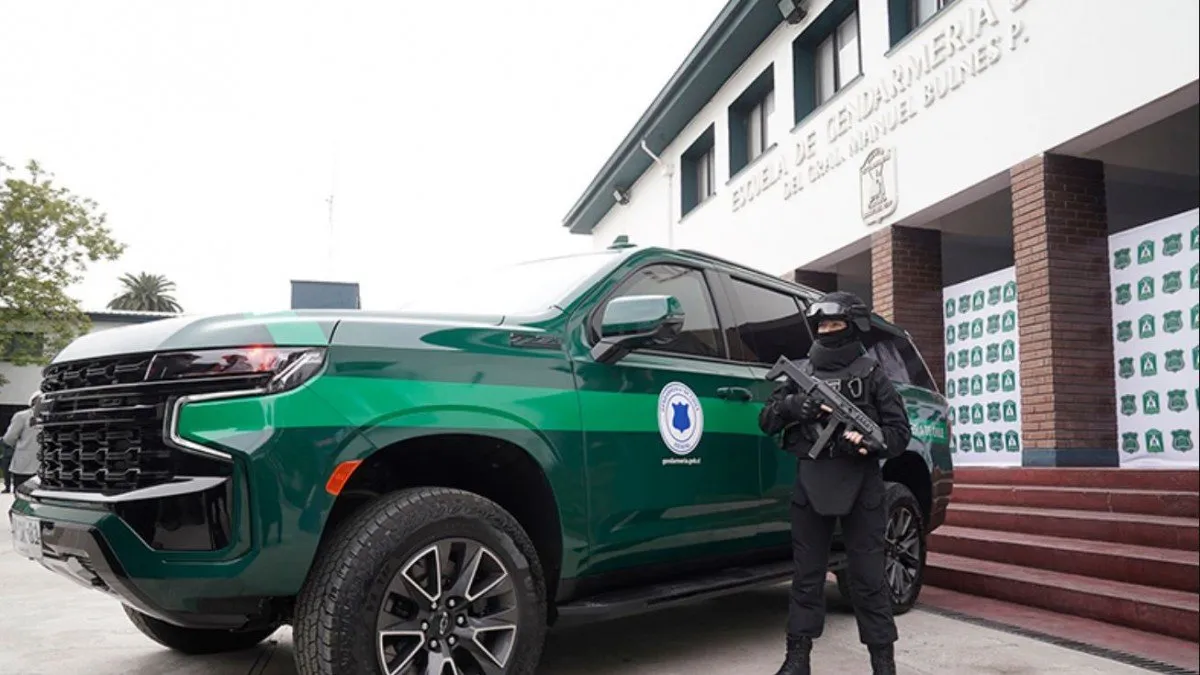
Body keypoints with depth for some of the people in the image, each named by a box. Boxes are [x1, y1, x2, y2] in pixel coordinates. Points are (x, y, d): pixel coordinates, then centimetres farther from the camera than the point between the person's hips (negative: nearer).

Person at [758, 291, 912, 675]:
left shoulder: (871, 375, 3)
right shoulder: (801, 373, 11)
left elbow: (900, 432, 1)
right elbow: (766, 421, 9)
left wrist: (869, 441, -20)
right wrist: (791, 405, -12)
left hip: (861, 486, -2)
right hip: (810, 485, 3)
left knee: (868, 578, 3)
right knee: (807, 576, 8)